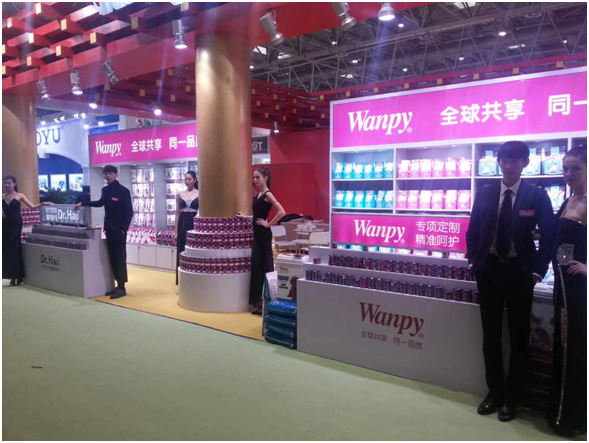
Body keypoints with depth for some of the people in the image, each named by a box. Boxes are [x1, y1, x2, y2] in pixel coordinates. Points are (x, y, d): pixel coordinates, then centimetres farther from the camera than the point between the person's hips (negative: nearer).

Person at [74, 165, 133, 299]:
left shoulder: (123, 191, -11)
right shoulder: (105, 190, 11)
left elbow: (129, 211, -12)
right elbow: (100, 203, 30)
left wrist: (124, 228, -17)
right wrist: (83, 203, 25)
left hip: (119, 229, -7)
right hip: (109, 228, 7)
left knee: (120, 258, -6)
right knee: (113, 258, 9)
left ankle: (122, 287, -3)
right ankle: (118, 285, 17)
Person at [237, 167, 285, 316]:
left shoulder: (268, 194, -12)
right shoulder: (257, 195, 13)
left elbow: (281, 212, -24)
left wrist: (269, 224, -18)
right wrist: (245, 217, 18)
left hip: (264, 234, -9)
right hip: (257, 233, 9)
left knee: (264, 266, -4)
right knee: (256, 265, 10)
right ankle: (258, 301, 18)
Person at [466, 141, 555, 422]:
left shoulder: (537, 196, -3)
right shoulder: (484, 194, 4)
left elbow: (549, 238, -3)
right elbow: (473, 232, 9)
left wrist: (537, 272, -9)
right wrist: (474, 263, 0)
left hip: (519, 273, -2)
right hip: (489, 270, 3)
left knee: (519, 337, 8)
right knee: (490, 335, 12)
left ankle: (511, 398, 24)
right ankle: (494, 392, 28)